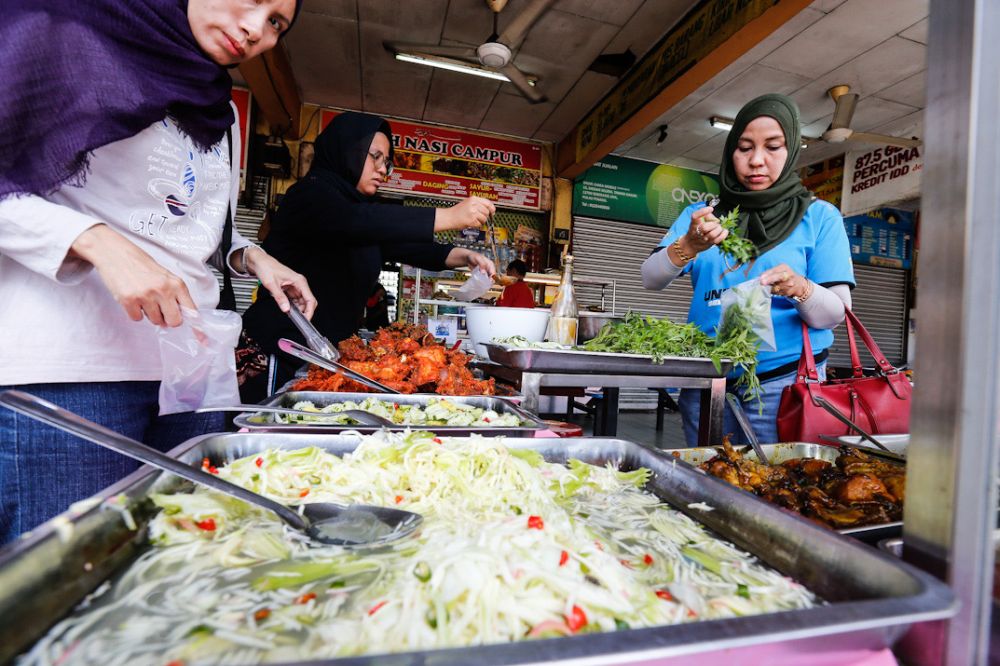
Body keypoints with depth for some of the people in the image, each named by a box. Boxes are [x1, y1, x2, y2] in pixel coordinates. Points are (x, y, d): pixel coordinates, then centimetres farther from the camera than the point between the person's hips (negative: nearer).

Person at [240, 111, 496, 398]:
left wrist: (463, 256, -10)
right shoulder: (310, 194, -10)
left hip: (331, 351, 8)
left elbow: (405, 246, 7)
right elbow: (353, 222, -31)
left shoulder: (364, 207, 16)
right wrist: (449, 216, -34)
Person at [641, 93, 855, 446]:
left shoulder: (819, 216, 3)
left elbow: (836, 313, -4)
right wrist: (689, 247, -24)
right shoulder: (701, 214, 7)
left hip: (783, 380, -1)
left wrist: (801, 290, -26)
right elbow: (650, 279, -5)